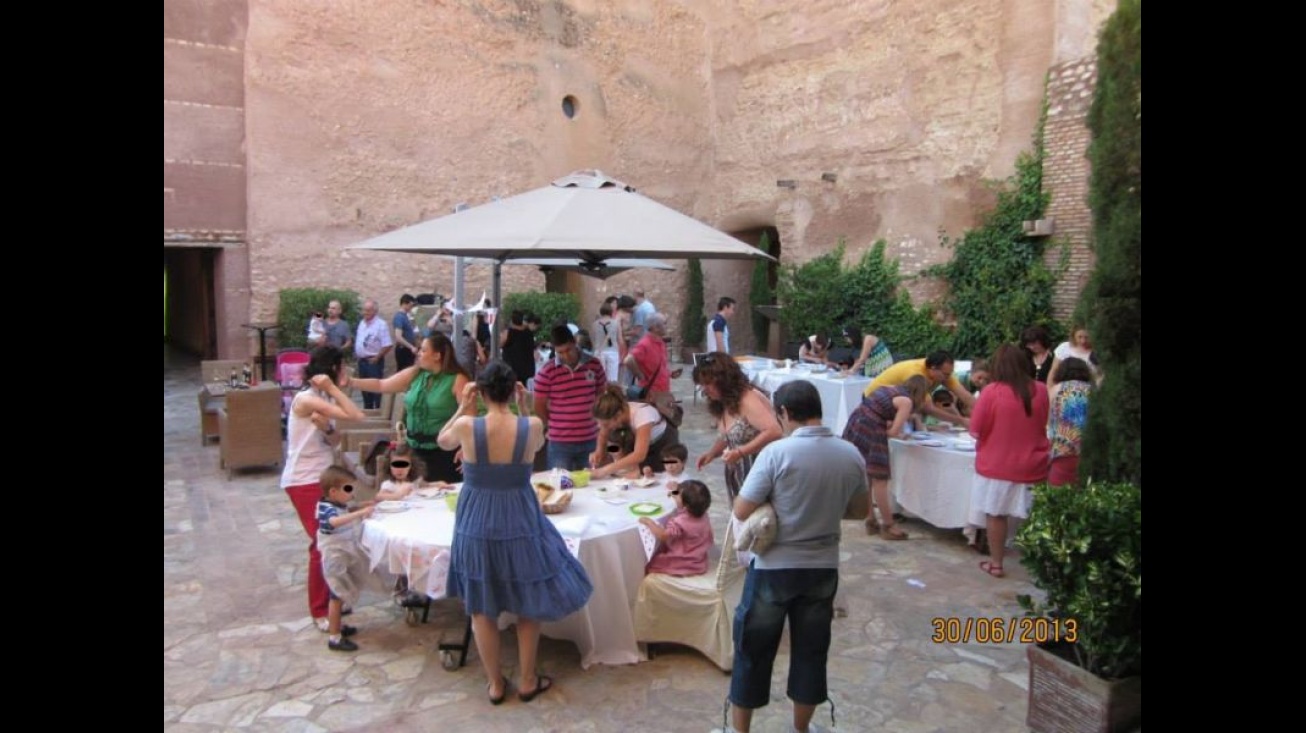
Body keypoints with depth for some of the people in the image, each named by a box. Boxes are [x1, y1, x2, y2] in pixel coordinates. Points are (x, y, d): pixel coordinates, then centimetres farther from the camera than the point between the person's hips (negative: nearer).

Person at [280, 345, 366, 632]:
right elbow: (356, 416, -27)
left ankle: (330, 599, 28)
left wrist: (325, 426, -19)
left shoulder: (323, 399, 8)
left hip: (321, 477, 8)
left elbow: (335, 441, 1)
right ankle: (320, 612, 11)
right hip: (304, 482, -8)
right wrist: (332, 388, -22)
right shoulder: (306, 399, -20)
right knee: (322, 544, -3)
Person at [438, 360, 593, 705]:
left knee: (481, 607, 16)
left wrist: (462, 407, 4)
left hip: (476, 524, 0)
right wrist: (524, 408, 3)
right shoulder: (531, 426, -14)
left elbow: (443, 442, 8)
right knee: (528, 603, 18)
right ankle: (527, 681, 28)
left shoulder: (466, 426, -15)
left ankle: (495, 684, 28)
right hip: (520, 521, 0)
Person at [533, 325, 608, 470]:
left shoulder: (594, 365, -1)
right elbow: (539, 407, -1)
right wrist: (555, 426, 7)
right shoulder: (546, 373, -11)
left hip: (591, 439, 3)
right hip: (560, 442, -3)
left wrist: (596, 418, 10)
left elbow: (602, 395, 14)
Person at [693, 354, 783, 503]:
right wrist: (711, 453, 1)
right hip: (739, 474, 9)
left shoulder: (748, 400, -19)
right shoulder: (722, 405, 8)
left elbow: (774, 432, -30)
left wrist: (740, 452, -29)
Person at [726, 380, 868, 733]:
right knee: (811, 652, 18)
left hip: (774, 568, -4)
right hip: (823, 568, 4)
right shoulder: (851, 455, -4)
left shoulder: (777, 452, -18)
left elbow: (741, 512, -16)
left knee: (753, 651, 12)